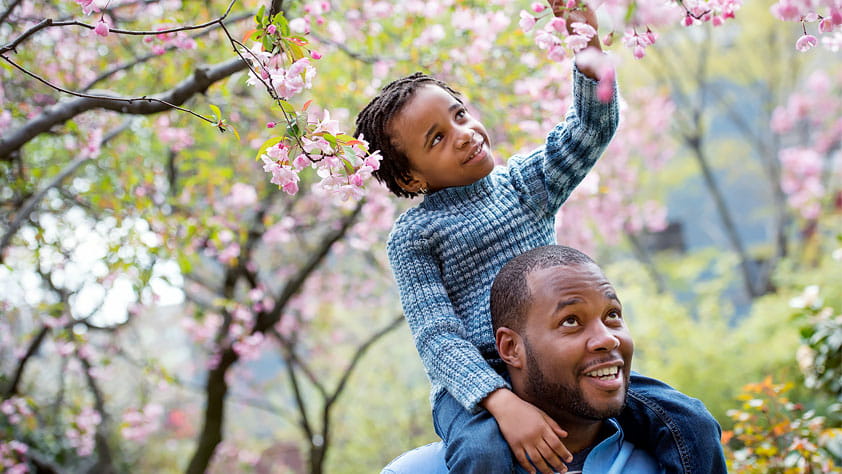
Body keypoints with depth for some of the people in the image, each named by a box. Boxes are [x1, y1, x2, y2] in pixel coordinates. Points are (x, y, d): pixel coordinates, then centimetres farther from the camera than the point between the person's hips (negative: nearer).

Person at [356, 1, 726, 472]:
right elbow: (437, 336, -11)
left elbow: (593, 127, 0)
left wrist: (587, 42, -17)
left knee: (691, 425, -11)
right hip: (476, 383, -4)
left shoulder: (525, 181, 12)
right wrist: (503, 402, -27)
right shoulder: (412, 236, -2)